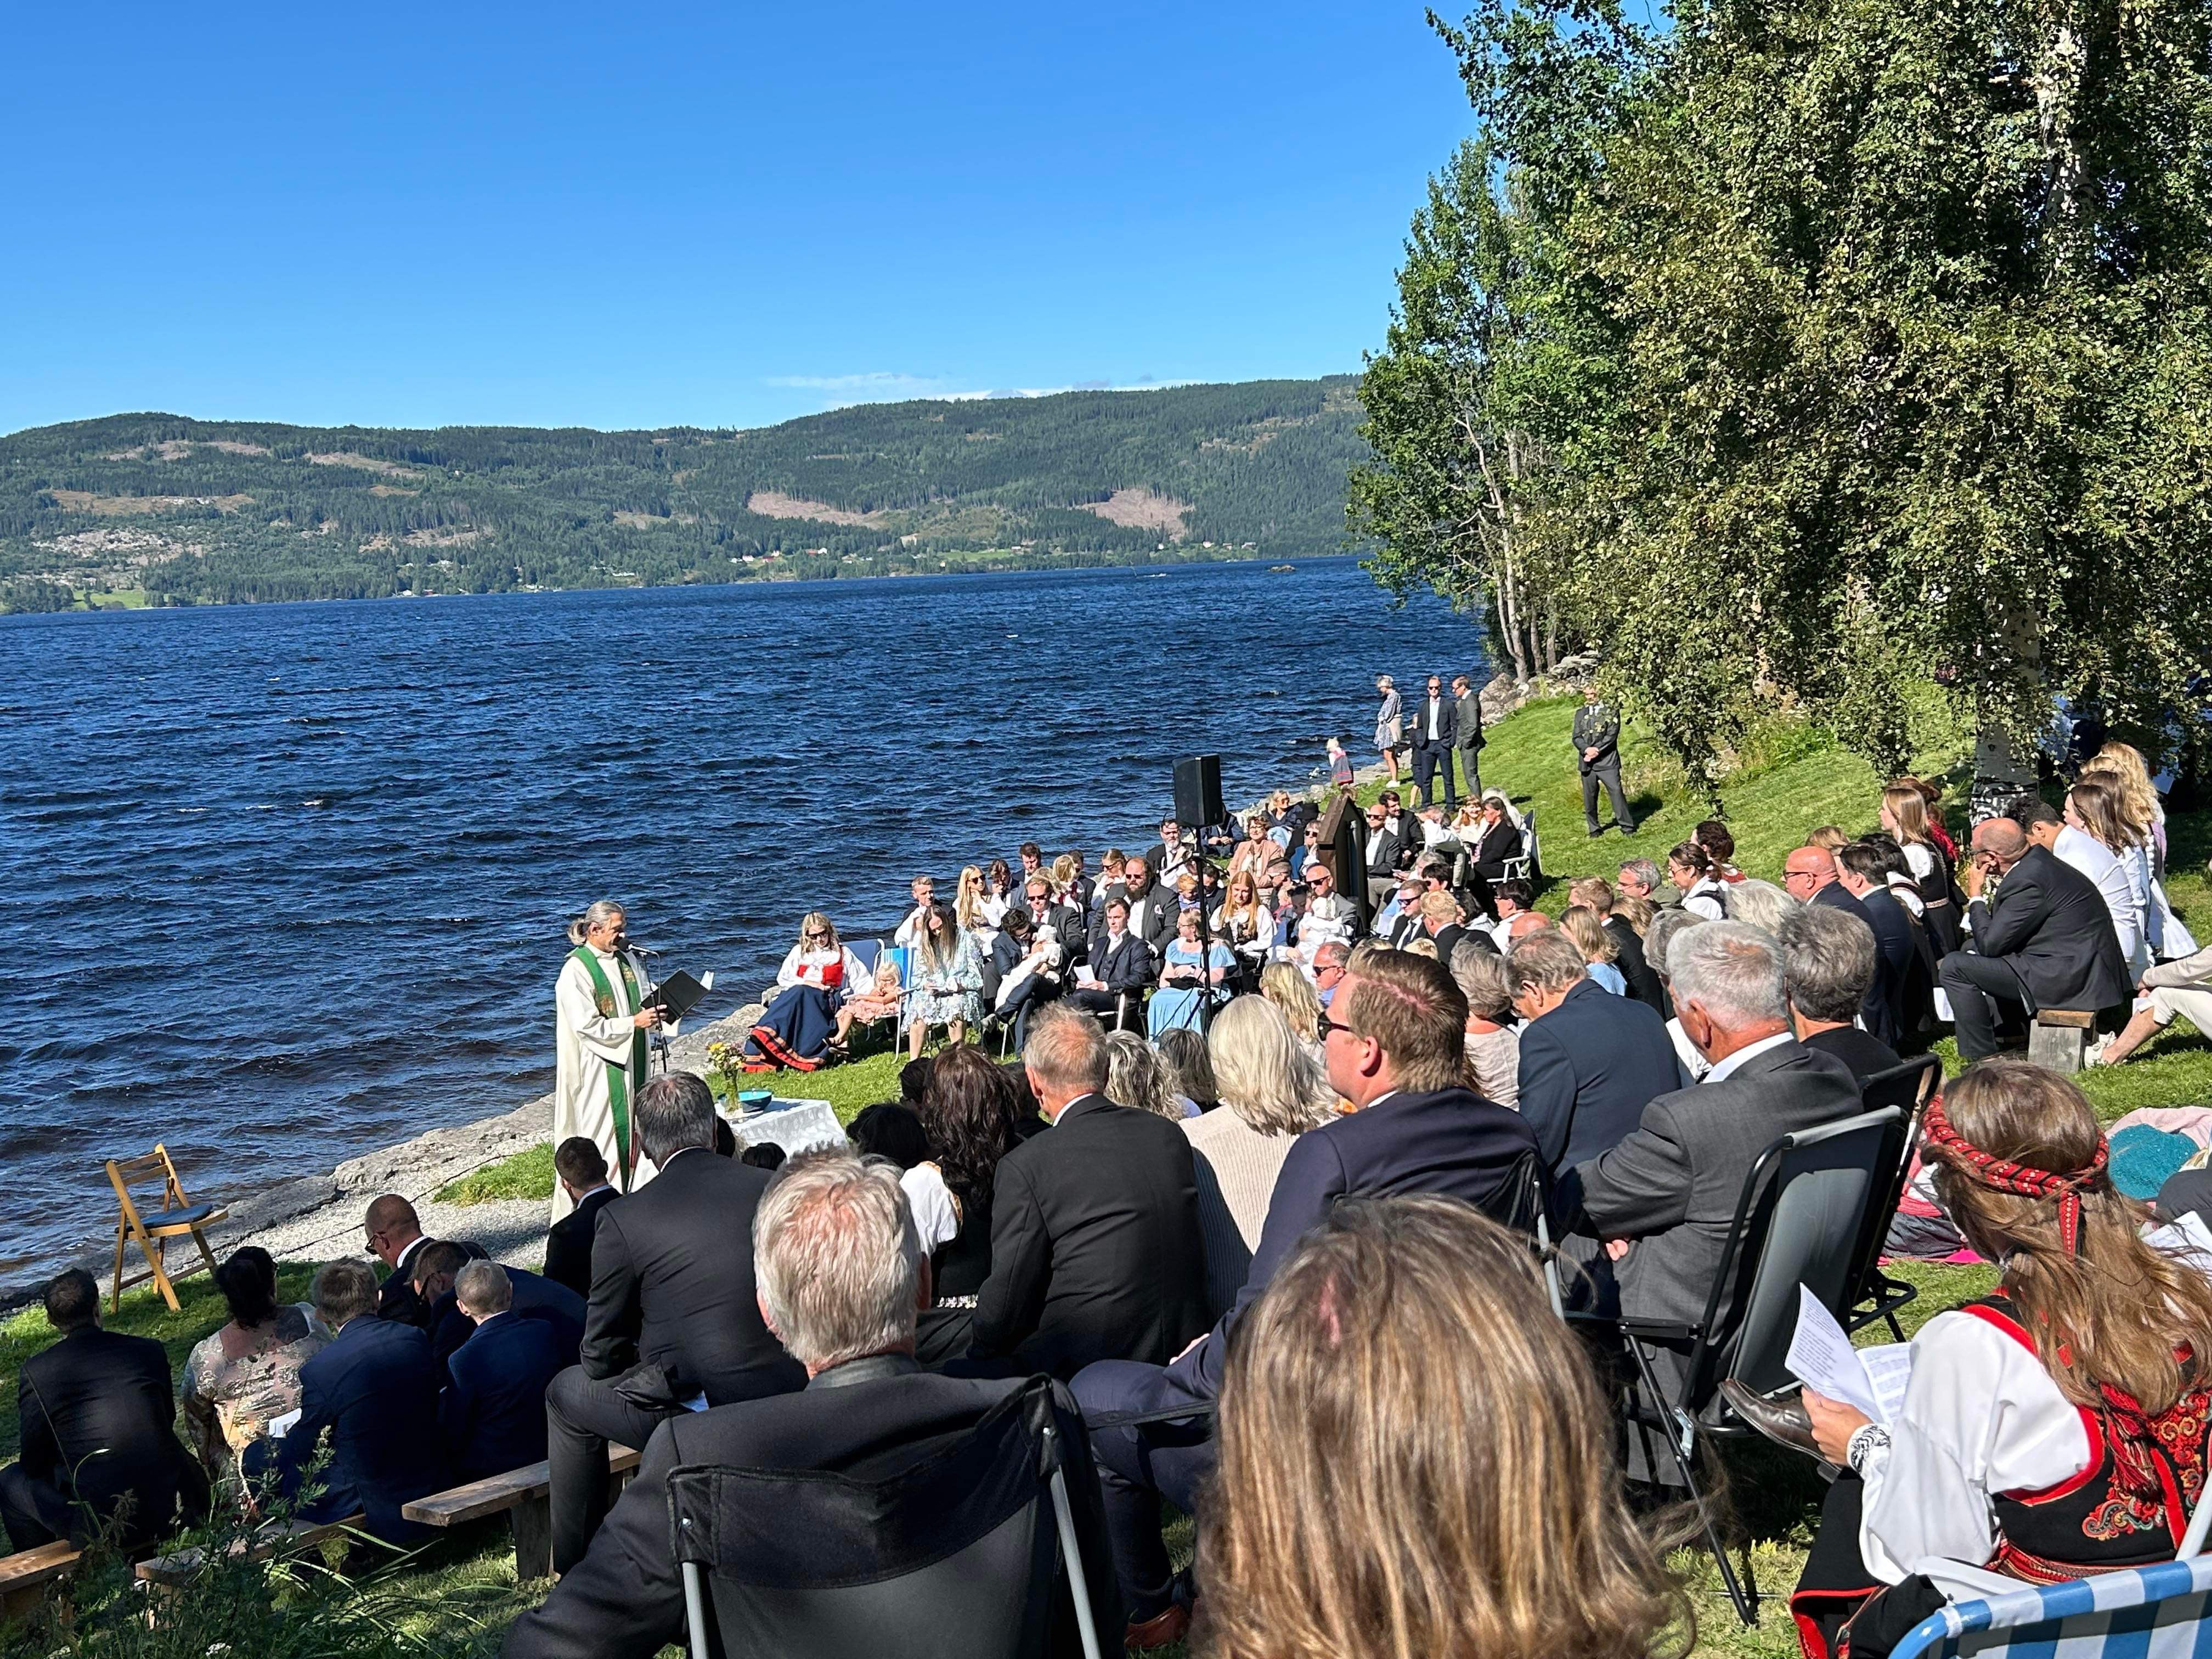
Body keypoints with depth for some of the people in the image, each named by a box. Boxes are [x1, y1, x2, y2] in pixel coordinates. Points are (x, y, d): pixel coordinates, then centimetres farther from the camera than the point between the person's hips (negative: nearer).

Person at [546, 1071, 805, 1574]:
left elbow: (602, 1353, 0)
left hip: (691, 1413, -4)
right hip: (783, 1400, 4)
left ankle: (576, 1564, 31)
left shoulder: (623, 1218, -9)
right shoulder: (775, 1189, -1)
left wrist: (641, 1376, 22)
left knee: (567, 1392, 23)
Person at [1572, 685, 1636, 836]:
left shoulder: (1611, 712, 4)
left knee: (1616, 792, -9)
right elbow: (1577, 737, 7)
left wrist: (1596, 750, -14)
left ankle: (1627, 826, -3)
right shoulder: (1580, 714, 14)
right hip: (1587, 762, 3)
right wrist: (1587, 750, -13)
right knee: (1589, 797, 4)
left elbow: (1612, 736, -6)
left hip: (1607, 761, -3)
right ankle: (1594, 829, 16)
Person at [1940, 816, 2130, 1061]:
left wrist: (1976, 897, -4)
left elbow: (1989, 945, -15)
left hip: (2072, 980, -11)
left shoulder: (2027, 881, -21)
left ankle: (1982, 1060, -5)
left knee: (1954, 966, -10)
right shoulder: (2038, 862, 10)